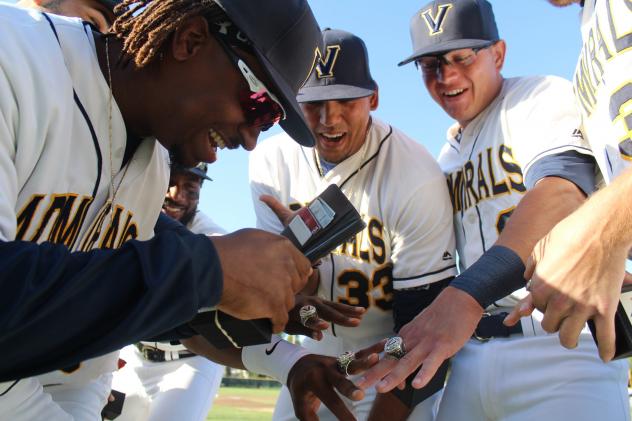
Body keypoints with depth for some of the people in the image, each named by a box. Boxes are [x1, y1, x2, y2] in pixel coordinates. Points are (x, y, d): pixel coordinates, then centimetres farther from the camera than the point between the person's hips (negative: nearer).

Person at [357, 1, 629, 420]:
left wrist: (467, 293, -36)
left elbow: (564, 189, -23)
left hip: (563, 349, -6)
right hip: (469, 352, 7)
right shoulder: (447, 157, 20)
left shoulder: (542, 97, -2)